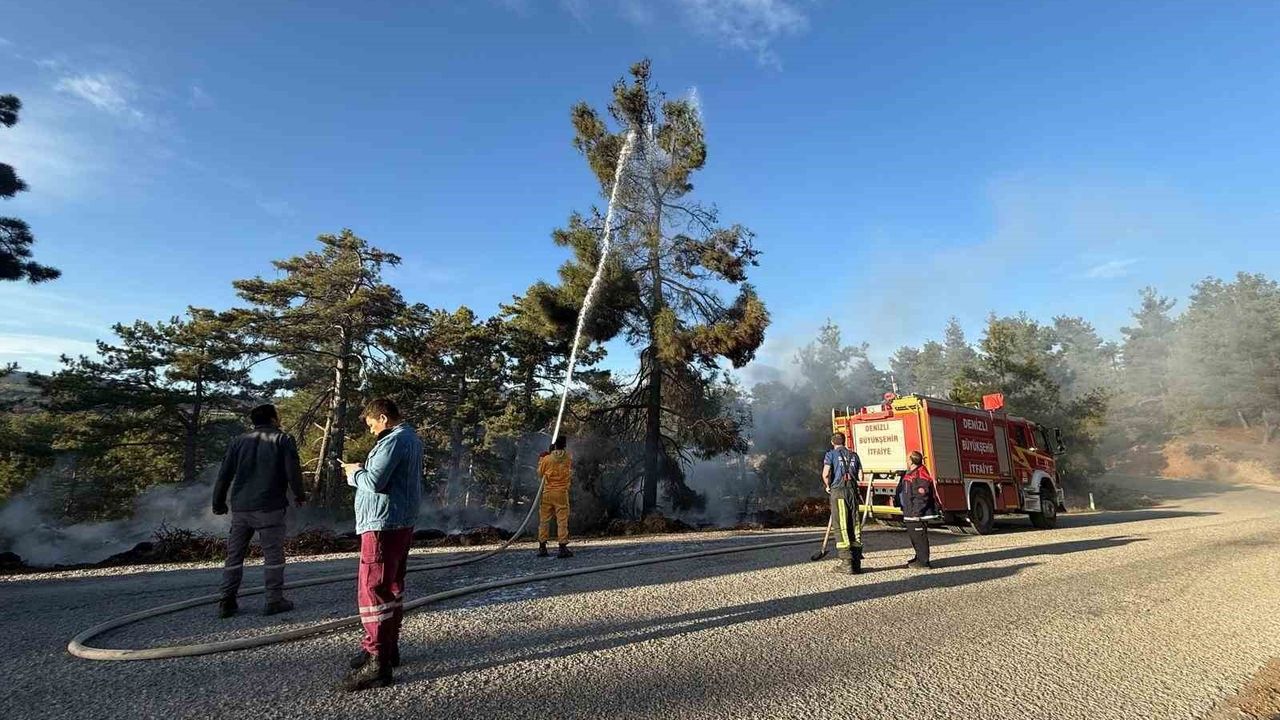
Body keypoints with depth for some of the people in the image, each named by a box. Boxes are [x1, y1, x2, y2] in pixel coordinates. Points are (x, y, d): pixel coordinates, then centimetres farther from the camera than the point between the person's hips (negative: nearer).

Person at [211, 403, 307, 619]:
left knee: (234, 555, 12)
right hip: (270, 508, -4)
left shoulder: (240, 441, 11)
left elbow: (225, 474, 9)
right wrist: (299, 495, 9)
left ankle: (227, 602, 12)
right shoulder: (283, 440, -1)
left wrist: (218, 502, 17)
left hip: (240, 508, 4)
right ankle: (275, 600, 4)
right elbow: (293, 472, -7)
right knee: (273, 555, 2)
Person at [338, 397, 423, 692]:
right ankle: (388, 648, 29)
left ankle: (377, 662, -3)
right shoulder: (410, 436, 15)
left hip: (383, 524, -11)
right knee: (391, 587, 17)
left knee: (372, 589, -7)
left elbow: (374, 482, -22)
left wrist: (355, 473, -4)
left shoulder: (393, 440, -17)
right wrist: (364, 468, 7)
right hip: (401, 522, 11)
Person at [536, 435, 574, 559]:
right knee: (562, 520, 0)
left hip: (547, 493, 1)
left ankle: (542, 547, 13)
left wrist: (541, 460, 20)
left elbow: (540, 474, 8)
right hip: (561, 493, -1)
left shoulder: (547, 459, -4)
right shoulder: (569, 458, -2)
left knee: (544, 520, 9)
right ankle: (563, 548, -4)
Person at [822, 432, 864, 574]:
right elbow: (860, 475, 9)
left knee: (841, 526, -2)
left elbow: (826, 474, -11)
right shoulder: (853, 454, 15)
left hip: (838, 490, -4)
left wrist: (828, 486, 6)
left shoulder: (831, 454, 1)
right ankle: (856, 561, 13)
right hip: (853, 490, 4)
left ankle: (846, 562, -5)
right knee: (854, 525, 9)